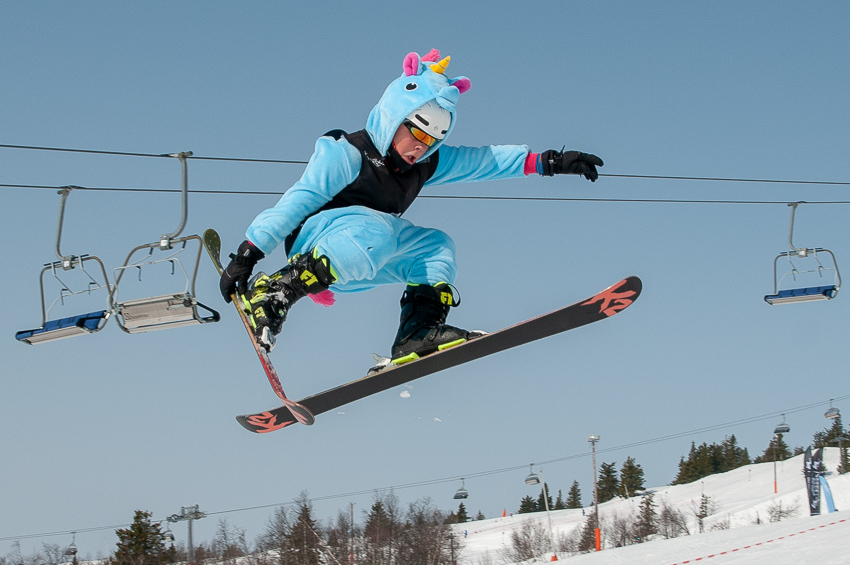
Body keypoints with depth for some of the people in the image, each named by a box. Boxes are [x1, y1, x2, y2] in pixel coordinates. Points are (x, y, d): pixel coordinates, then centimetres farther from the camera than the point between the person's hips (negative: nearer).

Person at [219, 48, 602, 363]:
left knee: (436, 247, -5)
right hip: (312, 237, -8)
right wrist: (248, 253, -23)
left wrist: (546, 162, 5)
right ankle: (273, 292, -34)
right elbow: (297, 201, -17)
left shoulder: (427, 163, 11)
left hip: (358, 264, 8)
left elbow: (484, 161, 13)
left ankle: (420, 330, -21)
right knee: (375, 232, -37)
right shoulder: (345, 153, -11)